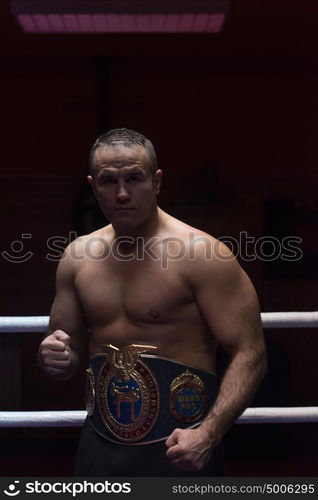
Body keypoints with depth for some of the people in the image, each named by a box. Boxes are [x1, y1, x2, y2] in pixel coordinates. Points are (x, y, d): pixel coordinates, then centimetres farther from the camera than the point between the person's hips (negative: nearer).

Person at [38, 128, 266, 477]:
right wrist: (56, 357, -7)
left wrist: (208, 434, -25)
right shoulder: (77, 257, 4)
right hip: (99, 445, 5)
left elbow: (249, 354, -14)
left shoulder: (201, 254, -13)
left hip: (177, 448, -4)